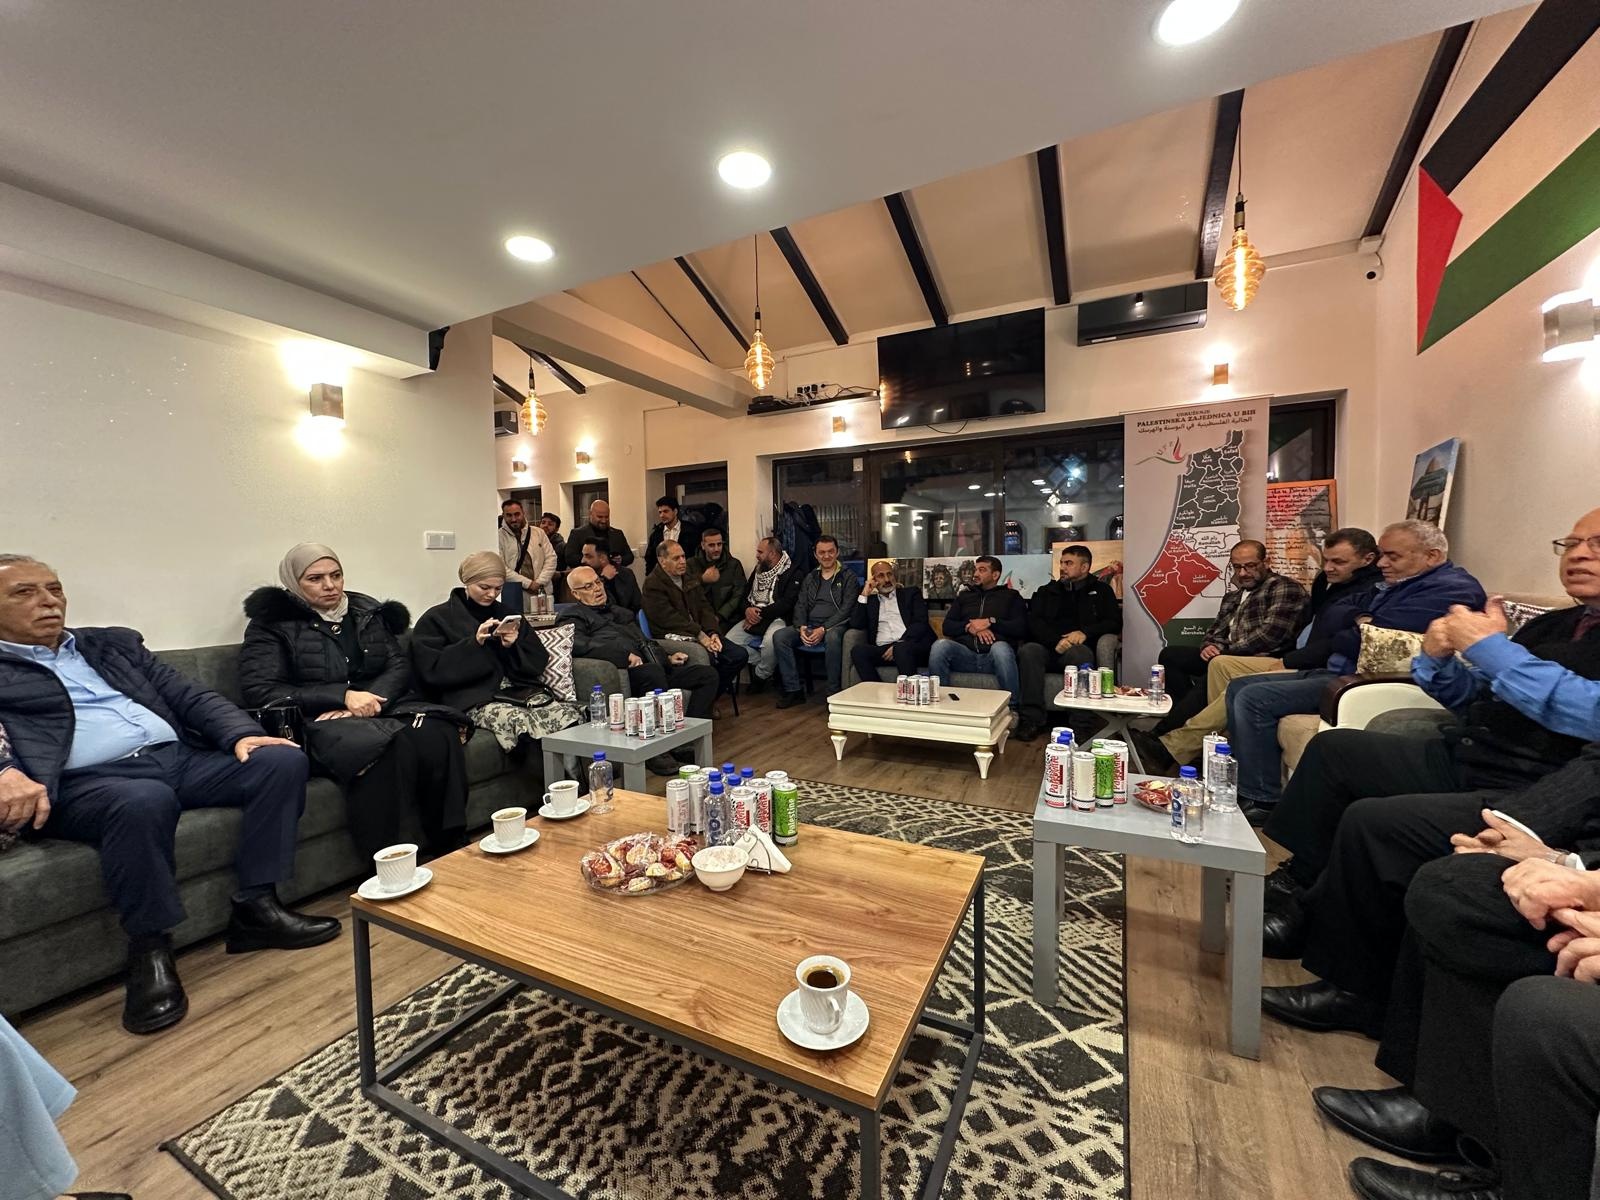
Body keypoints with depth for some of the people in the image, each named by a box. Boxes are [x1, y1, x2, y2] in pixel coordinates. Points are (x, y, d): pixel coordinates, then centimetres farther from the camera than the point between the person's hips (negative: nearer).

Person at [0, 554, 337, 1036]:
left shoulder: (115, 644, 23)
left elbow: (188, 694, 14)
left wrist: (241, 734, -4)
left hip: (180, 757, 5)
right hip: (88, 780, -4)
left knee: (281, 760, -18)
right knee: (144, 800, -37)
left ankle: (255, 907, -11)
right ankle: (149, 950, -17)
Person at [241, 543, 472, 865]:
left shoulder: (367, 611, 16)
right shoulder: (272, 623, 5)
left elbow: (400, 666, 9)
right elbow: (260, 692, -5)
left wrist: (369, 700, -12)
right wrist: (343, 696, -16)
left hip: (381, 705, 4)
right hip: (318, 721, -4)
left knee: (438, 735, -30)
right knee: (382, 748, -38)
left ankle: (451, 847, -20)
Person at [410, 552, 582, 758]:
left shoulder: (505, 614, 22)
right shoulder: (437, 619, 10)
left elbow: (539, 660, 17)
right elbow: (431, 671, -5)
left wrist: (512, 647, -2)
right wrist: (474, 643, -12)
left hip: (520, 690, 4)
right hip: (474, 700, -4)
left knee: (572, 714, -26)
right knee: (523, 723, -37)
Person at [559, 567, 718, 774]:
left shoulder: (620, 612, 34)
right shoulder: (573, 617, 10)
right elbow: (579, 645, -13)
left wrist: (667, 658, 16)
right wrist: (626, 655, -21)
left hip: (654, 667, 7)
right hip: (627, 671, -7)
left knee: (708, 675, -7)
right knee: (653, 672, -39)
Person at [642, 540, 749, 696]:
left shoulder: (690, 579, 20)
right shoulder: (653, 585, -5)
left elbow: (705, 608, 13)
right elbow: (670, 619, -14)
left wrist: (713, 633, -6)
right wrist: (700, 635, -18)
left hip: (702, 633, 8)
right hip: (673, 636, -8)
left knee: (740, 654, -8)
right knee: (707, 658, -35)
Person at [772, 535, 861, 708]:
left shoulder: (848, 577, 4)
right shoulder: (810, 578, 20)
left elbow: (847, 609, -7)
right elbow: (800, 606, 13)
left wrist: (823, 629, -19)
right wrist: (802, 627, -9)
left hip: (834, 625, -4)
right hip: (809, 625, 5)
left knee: (833, 637, -40)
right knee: (779, 636, -20)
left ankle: (833, 692, -24)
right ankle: (793, 690, -15)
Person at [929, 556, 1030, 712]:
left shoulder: (1011, 596, 19)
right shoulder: (964, 596, 27)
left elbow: (1021, 628, 3)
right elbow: (947, 627, 13)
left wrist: (991, 622, -7)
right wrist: (969, 627, -5)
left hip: (993, 657, -2)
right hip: (965, 654, 2)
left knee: (1001, 647, -37)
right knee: (940, 645, -28)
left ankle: (1011, 708, -26)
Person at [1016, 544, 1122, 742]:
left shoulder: (1100, 590, 20)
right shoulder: (1047, 591, 22)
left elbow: (1115, 622, 9)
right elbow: (1033, 622, 7)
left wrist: (1085, 632, -11)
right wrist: (1056, 641, -13)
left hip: (1078, 649, -2)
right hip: (1048, 649, 2)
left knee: (1079, 653, -38)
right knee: (1028, 650, -33)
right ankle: (1033, 719, -33)